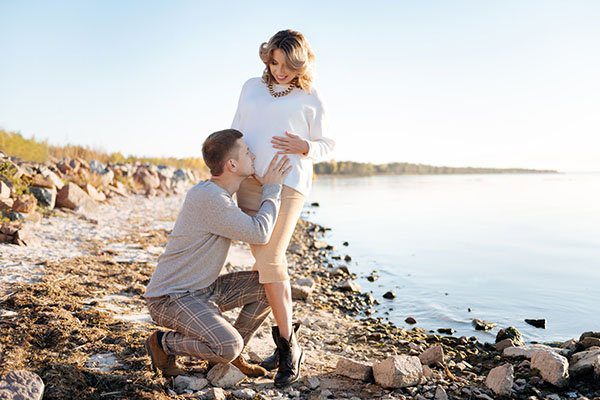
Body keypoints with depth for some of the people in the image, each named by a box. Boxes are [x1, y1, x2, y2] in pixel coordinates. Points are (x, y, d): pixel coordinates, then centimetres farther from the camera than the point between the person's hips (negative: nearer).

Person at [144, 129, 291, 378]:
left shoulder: (221, 193, 4)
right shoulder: (208, 197, -26)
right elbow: (259, 235, -25)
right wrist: (272, 188, -14)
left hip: (202, 291, 9)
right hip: (170, 299, -9)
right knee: (228, 347, -30)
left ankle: (231, 354, 12)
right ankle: (163, 343, -2)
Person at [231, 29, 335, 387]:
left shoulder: (310, 98, 9)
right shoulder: (252, 87, 19)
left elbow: (326, 144, 12)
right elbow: (236, 132, 22)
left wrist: (303, 147, -9)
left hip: (288, 182, -4)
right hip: (249, 181, 4)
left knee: (269, 259, -13)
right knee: (266, 260, 0)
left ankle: (288, 346, 0)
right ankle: (286, 341, 11)